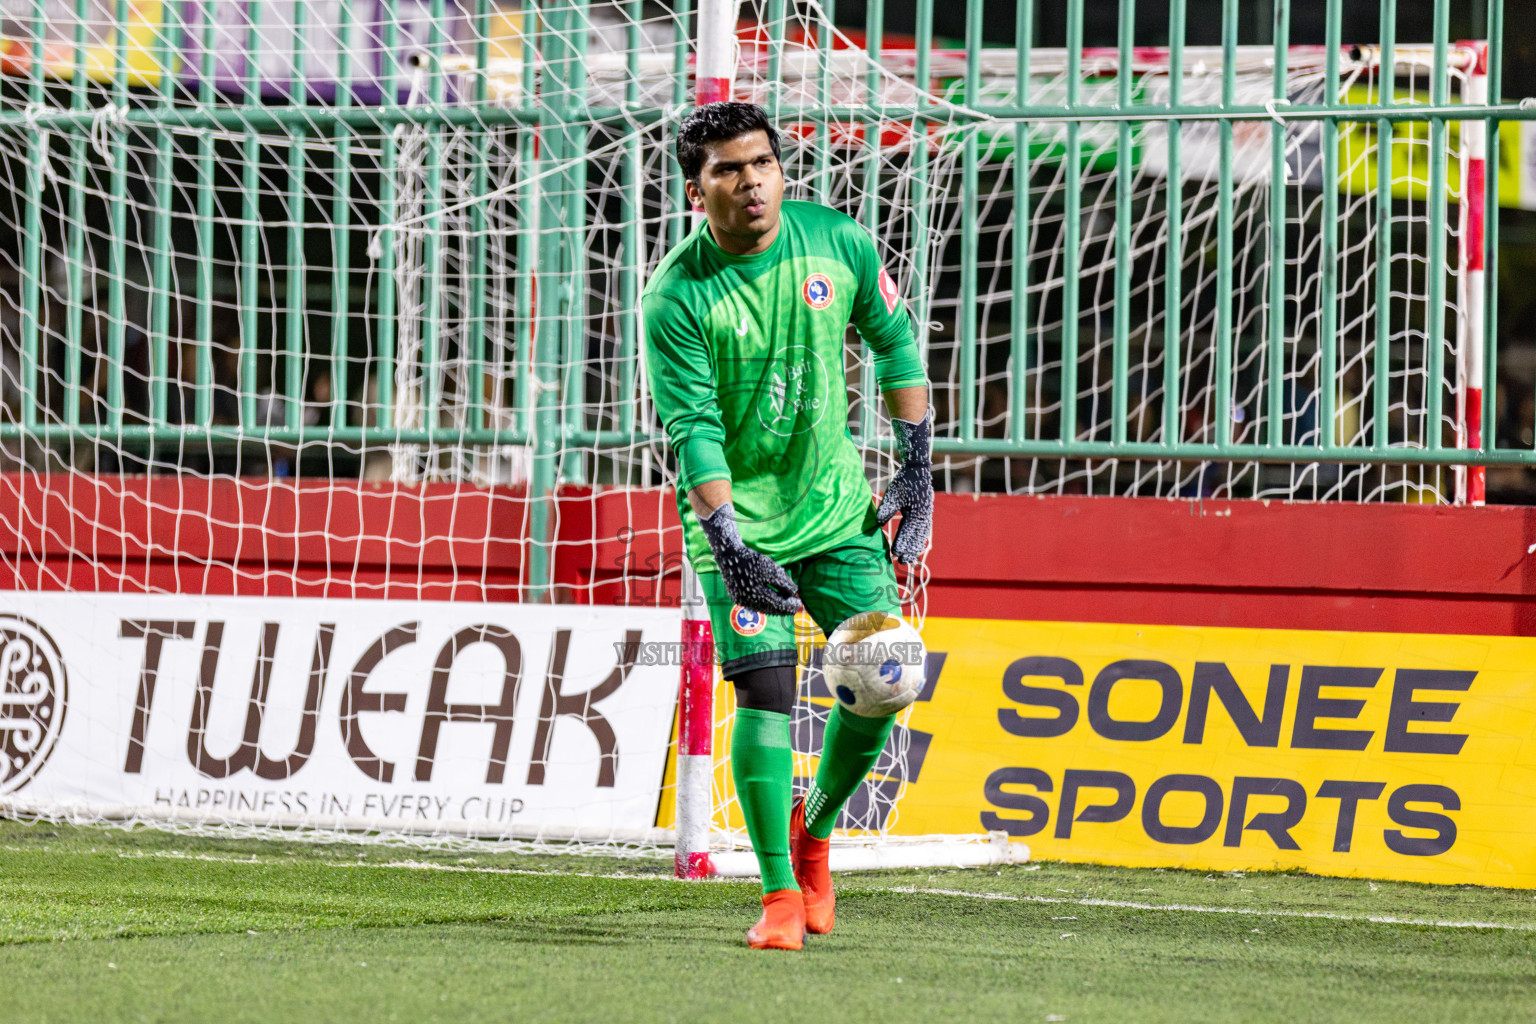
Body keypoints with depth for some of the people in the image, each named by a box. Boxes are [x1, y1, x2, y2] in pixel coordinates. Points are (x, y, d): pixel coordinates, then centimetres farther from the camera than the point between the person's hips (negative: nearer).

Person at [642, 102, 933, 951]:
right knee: (766, 686, -15)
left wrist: (917, 468, 9)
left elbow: (894, 341, 9)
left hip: (836, 504, 4)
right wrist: (728, 546, -30)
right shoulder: (675, 297, -16)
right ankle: (780, 892, -6)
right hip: (736, 512, -4)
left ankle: (814, 831, 23)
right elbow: (693, 428, -20)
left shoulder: (837, 242, -6)